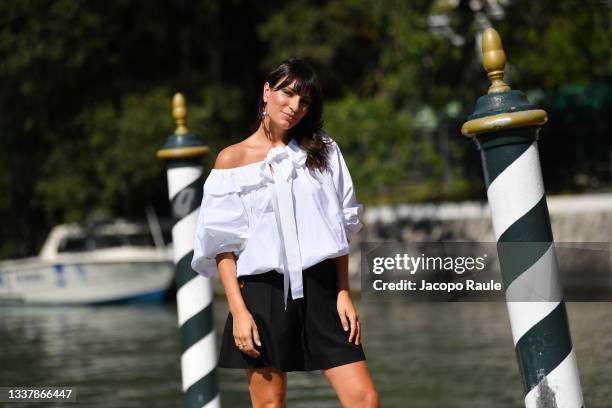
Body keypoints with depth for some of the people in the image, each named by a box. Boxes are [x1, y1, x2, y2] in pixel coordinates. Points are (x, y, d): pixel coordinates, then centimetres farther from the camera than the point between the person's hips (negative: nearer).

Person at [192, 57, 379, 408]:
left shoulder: (322, 151, 10)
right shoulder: (232, 159, 3)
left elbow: (340, 229, 10)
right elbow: (223, 245, -1)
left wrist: (343, 293, 1)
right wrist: (238, 311, -10)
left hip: (320, 289, 2)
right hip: (264, 290, -2)